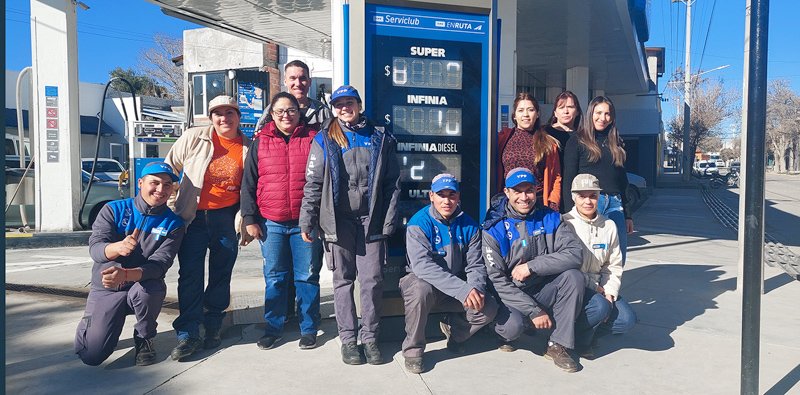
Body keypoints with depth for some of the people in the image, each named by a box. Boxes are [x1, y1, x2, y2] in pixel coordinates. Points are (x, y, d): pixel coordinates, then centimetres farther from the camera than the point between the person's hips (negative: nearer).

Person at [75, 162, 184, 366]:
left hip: (143, 287, 0)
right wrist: (117, 247, -41)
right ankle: (95, 322, 28)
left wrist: (125, 275, -39)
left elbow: (160, 264, -19)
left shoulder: (173, 223, -7)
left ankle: (144, 338, -6)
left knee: (150, 288, -37)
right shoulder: (113, 210, -5)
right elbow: (95, 248, -16)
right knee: (91, 356, -9)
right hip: (106, 290, 1)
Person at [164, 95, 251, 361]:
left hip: (227, 218, 1)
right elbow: (169, 169, 6)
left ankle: (213, 328, 25)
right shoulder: (194, 138, -2)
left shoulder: (248, 148, 2)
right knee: (190, 275, -2)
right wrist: (170, 205, 4)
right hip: (193, 217, -1)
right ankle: (187, 335, 6)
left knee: (221, 274, 9)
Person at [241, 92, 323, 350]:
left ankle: (309, 328, 18)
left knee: (307, 277, 6)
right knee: (274, 277, 10)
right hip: (271, 223, 2)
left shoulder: (312, 140, 3)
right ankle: (273, 328, 23)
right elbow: (248, 183, 8)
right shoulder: (260, 143, 7)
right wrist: (250, 219, 1)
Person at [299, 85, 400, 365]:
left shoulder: (380, 139, 8)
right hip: (338, 221, 0)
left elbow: (392, 184, 5)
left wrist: (389, 221, -1)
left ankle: (369, 337, 17)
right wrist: (307, 223, -3)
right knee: (343, 281, 7)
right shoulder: (325, 140, 5)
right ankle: (348, 338, 18)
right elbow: (313, 184, 2)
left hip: (371, 220, 1)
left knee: (372, 281, 1)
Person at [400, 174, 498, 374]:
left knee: (488, 306, -16)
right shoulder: (419, 224, -18)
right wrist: (463, 290, -40)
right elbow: (422, 265, -31)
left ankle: (454, 329, 17)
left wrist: (476, 288, -27)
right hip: (422, 282, -4)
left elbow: (475, 265, -3)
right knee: (421, 290, -37)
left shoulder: (469, 226, -2)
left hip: (458, 288, 5)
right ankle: (412, 349, -14)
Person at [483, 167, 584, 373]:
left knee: (574, 276, -23)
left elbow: (574, 254, -14)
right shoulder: (494, 229, -10)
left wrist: (532, 266, -22)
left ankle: (558, 345, -14)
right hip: (511, 295, -3)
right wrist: (534, 311, -19)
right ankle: (502, 332, 7)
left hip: (545, 290, 3)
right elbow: (497, 280, -14)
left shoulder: (550, 218, -1)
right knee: (513, 325, -32)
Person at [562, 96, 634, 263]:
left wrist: (627, 215, 15)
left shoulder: (616, 144, 18)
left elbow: (623, 182, 19)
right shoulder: (577, 141, 2)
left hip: (615, 205, 5)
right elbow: (569, 180, -3)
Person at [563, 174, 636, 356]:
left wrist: (609, 292, -6)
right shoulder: (565, 223, -9)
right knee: (601, 307, -31)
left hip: (599, 287, 6)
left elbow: (614, 265, 9)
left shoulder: (609, 226, 7)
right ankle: (580, 341, -5)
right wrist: (594, 288, -12)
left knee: (627, 319, -14)